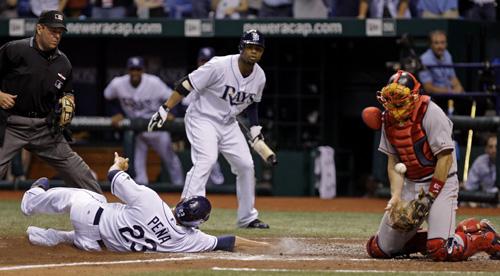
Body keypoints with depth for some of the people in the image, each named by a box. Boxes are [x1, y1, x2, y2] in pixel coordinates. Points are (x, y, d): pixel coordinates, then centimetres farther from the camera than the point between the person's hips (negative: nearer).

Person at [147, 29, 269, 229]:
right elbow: (187, 85, -21)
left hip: (228, 124, 7)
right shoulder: (219, 66, -24)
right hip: (202, 119, -7)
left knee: (246, 165, 7)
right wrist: (164, 110, -26)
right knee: (206, 160, -27)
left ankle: (247, 217, 25)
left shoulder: (260, 77, -3)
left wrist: (255, 129, 9)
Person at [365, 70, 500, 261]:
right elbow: (393, 162, 5)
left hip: (440, 182, -7)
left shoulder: (430, 113, -18)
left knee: (442, 252, -24)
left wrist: (430, 196, -18)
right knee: (377, 249, 2)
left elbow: (445, 158, -18)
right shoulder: (388, 119, 3)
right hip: (409, 185, 7)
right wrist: (396, 195, -10)